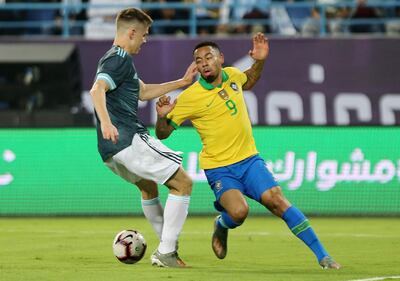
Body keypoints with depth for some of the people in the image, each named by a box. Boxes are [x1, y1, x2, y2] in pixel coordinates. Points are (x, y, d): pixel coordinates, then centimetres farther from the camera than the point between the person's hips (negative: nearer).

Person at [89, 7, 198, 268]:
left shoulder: (115, 58, 23)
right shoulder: (121, 59, -9)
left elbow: (144, 91, 33)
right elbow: (97, 90, -25)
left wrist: (182, 82, 35)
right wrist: (106, 122, -39)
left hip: (112, 149, 11)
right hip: (130, 140, -11)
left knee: (148, 186, 33)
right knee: (183, 183, -4)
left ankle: (168, 248, 37)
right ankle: (166, 252, -8)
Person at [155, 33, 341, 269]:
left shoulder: (231, 75, 2)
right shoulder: (190, 97, -12)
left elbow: (249, 81, 29)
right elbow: (163, 134, -7)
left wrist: (260, 61, 11)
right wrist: (162, 116, -28)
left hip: (249, 159, 4)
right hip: (218, 168, -4)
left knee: (276, 200, -15)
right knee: (239, 211, -29)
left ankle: (322, 256, -11)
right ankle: (221, 227, 10)